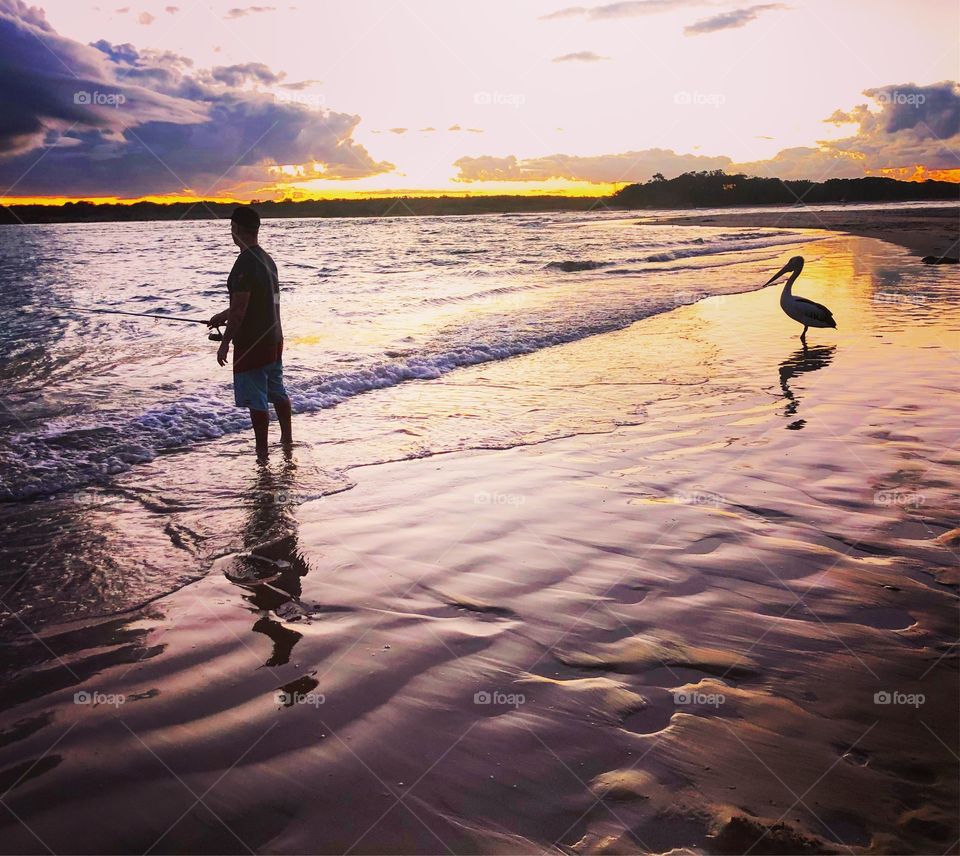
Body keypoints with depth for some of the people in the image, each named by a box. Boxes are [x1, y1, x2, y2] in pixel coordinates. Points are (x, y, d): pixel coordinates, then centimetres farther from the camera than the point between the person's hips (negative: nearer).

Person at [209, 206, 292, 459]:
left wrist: (225, 342, -15)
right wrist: (223, 316, 27)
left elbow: (240, 307, -22)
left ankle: (261, 452, 6)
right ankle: (287, 437, 33)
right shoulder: (267, 259, 10)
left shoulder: (245, 263, -19)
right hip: (274, 337, 9)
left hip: (251, 342, -9)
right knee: (277, 391, 21)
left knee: (256, 399, -1)